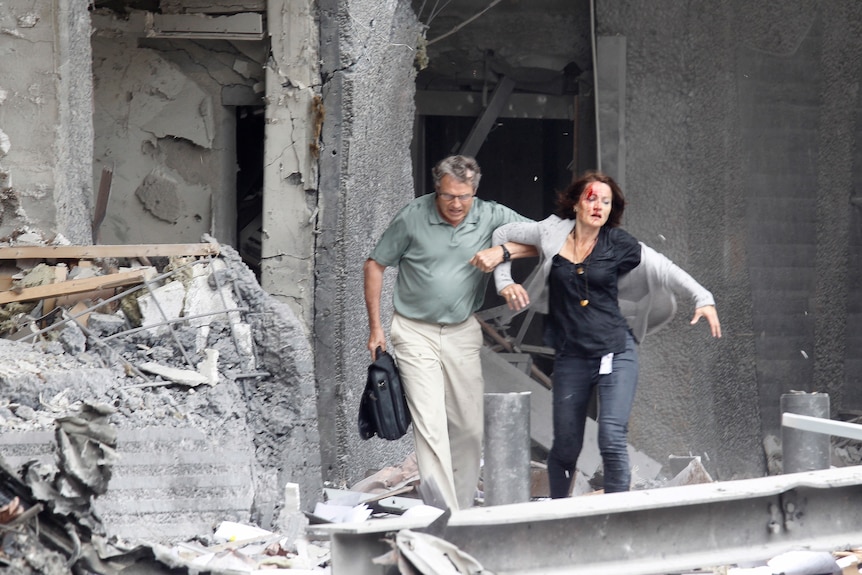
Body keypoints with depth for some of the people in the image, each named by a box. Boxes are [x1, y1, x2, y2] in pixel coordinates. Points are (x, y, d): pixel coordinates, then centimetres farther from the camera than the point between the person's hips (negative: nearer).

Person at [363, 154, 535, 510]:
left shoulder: (491, 217, -5)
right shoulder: (412, 218, -10)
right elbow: (375, 265, 1)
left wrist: (503, 251, -21)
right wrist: (375, 327, 1)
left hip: (463, 332, 3)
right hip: (415, 332, -3)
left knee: (470, 427, 6)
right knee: (430, 425, -13)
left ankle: (462, 509, 22)